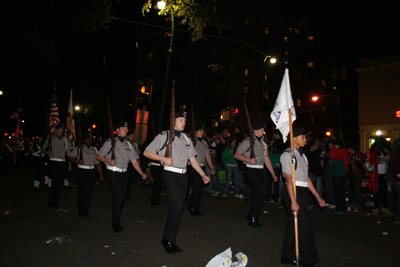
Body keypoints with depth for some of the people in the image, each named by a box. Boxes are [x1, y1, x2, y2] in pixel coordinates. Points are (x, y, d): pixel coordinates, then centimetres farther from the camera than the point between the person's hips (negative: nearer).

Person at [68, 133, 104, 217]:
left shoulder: (94, 150, 14)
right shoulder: (79, 148, 4)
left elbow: (97, 162, 15)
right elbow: (69, 157, 5)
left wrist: (101, 174, 10)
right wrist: (77, 161, -13)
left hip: (92, 172, 4)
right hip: (81, 172, -4)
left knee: (90, 191, 4)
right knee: (83, 190, -12)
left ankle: (85, 210, 18)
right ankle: (80, 209, 11)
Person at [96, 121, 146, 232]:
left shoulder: (128, 144, 13)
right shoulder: (110, 142, 1)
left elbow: (134, 160, 9)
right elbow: (98, 156, 2)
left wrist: (141, 173, -2)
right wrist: (109, 161, -17)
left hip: (124, 173, 5)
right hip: (113, 173, -5)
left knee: (122, 198, 5)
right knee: (118, 196, -15)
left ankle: (116, 222, 21)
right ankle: (115, 223, -1)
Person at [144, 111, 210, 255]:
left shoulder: (186, 139, 15)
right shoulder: (164, 136, -1)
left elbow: (192, 159, 16)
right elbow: (147, 152, -1)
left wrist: (203, 175, 11)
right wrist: (163, 158, -15)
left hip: (183, 176, 6)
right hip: (170, 175, -6)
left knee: (176, 209, 8)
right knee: (177, 207, -15)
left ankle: (170, 240, 20)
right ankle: (168, 240, 1)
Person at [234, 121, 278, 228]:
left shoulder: (263, 143, 16)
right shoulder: (248, 141, -6)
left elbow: (266, 159, 20)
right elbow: (237, 155, -8)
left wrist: (273, 174, 18)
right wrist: (249, 160, -22)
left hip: (260, 171, 7)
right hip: (251, 171, -7)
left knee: (257, 195, 10)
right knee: (262, 192, -16)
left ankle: (253, 219, 24)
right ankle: (252, 217, -1)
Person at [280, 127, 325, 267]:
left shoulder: (301, 154, 16)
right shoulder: (288, 155, -11)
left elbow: (306, 178, 18)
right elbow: (289, 180, -16)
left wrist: (318, 197, 17)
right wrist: (293, 202, -20)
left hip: (302, 192, 8)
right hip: (293, 192, -8)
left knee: (293, 224, 14)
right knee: (305, 227, -4)